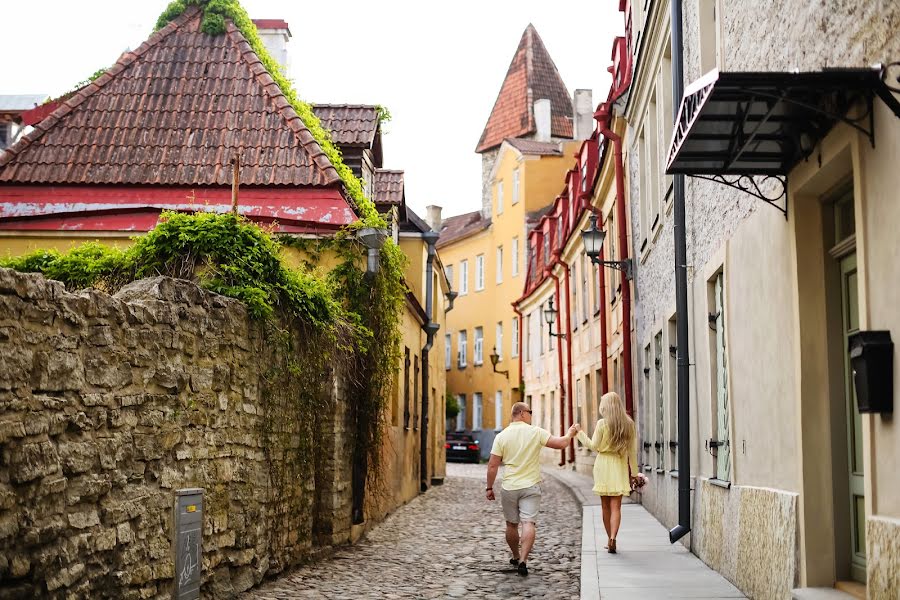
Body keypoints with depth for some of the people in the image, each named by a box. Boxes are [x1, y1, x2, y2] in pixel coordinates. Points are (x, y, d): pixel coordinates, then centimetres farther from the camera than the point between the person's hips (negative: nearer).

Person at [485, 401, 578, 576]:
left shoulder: (501, 436, -2)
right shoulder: (536, 432, -6)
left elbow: (492, 465, -3)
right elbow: (560, 444, -7)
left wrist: (489, 488, 5)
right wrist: (570, 433, 13)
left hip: (509, 488, 2)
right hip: (531, 486, -2)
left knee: (511, 525, 16)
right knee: (528, 523, -7)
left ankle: (516, 557, 32)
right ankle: (522, 560, -20)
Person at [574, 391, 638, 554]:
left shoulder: (602, 423, -8)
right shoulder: (628, 424, 3)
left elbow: (594, 446, -4)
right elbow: (632, 450, 6)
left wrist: (580, 433, 8)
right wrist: (633, 472, 12)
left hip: (604, 465, -2)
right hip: (620, 467, 2)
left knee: (605, 506, 10)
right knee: (616, 505, -1)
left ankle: (610, 539, 15)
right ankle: (613, 537, -20)